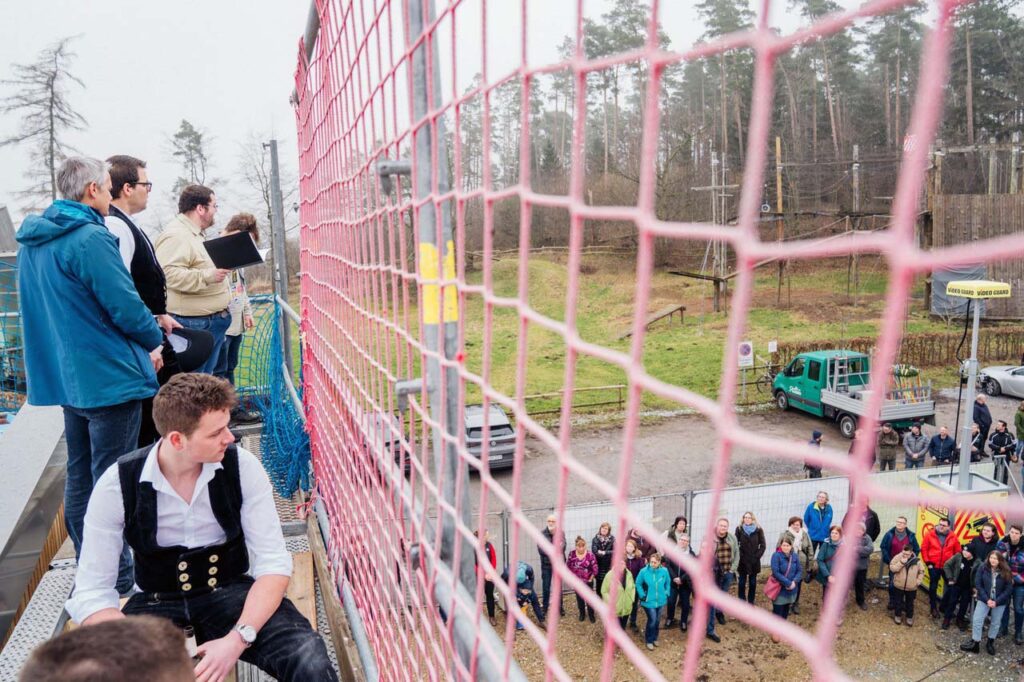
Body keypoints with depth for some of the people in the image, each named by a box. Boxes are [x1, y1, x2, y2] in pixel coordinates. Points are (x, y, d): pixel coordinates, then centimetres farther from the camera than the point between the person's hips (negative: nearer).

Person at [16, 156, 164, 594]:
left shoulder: (32, 242, 11)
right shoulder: (91, 238, -18)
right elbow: (124, 305, -18)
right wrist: (155, 342, -1)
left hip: (65, 377, 9)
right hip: (110, 377, -9)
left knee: (80, 477, 17)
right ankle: (116, 581, 10)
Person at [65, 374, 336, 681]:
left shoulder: (242, 466, -13)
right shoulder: (118, 484, -13)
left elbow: (273, 563, -12)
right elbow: (91, 593, -12)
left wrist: (238, 638, -28)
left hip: (231, 592, -1)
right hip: (157, 602, 2)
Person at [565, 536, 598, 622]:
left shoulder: (590, 554, -17)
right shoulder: (572, 554, -11)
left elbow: (595, 568, -11)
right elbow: (567, 566, 1)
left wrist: (591, 579, -6)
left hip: (588, 581, -2)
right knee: (579, 598, 16)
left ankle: (591, 614, 28)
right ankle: (582, 613, 36)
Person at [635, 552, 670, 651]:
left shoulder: (664, 571, -12)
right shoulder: (644, 571, -19)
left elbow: (667, 583, 7)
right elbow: (638, 584, -5)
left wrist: (666, 594, 4)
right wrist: (642, 595, -8)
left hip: (660, 601, 3)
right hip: (649, 601, -3)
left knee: (657, 621, 16)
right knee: (652, 620, -5)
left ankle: (654, 638, 38)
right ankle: (649, 640, 16)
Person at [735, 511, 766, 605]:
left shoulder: (758, 530, 1)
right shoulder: (739, 529, 0)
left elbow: (763, 545, 3)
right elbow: (735, 544, 0)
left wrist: (757, 556, -6)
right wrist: (739, 555, -9)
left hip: (754, 561, 1)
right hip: (742, 561, -1)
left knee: (753, 583, 7)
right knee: (742, 583, 2)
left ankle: (751, 603, 18)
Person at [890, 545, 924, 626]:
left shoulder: (916, 561, -11)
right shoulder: (898, 557, -14)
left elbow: (921, 572, 5)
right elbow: (892, 568, -18)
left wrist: (918, 581, -6)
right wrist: (901, 563, -28)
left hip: (911, 587, 1)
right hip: (899, 585, -1)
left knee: (910, 603, 16)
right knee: (899, 601, 14)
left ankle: (909, 617, 33)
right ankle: (898, 615, 32)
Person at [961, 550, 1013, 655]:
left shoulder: (1006, 572, -12)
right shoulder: (982, 568, -12)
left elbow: (1009, 589, -9)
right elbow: (978, 584, -9)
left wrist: (996, 601, -16)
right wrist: (987, 599, -17)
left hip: (1000, 602, 0)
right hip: (984, 599, 0)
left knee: (995, 623, 14)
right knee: (977, 620, -4)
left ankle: (990, 642, 33)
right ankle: (975, 643, 7)